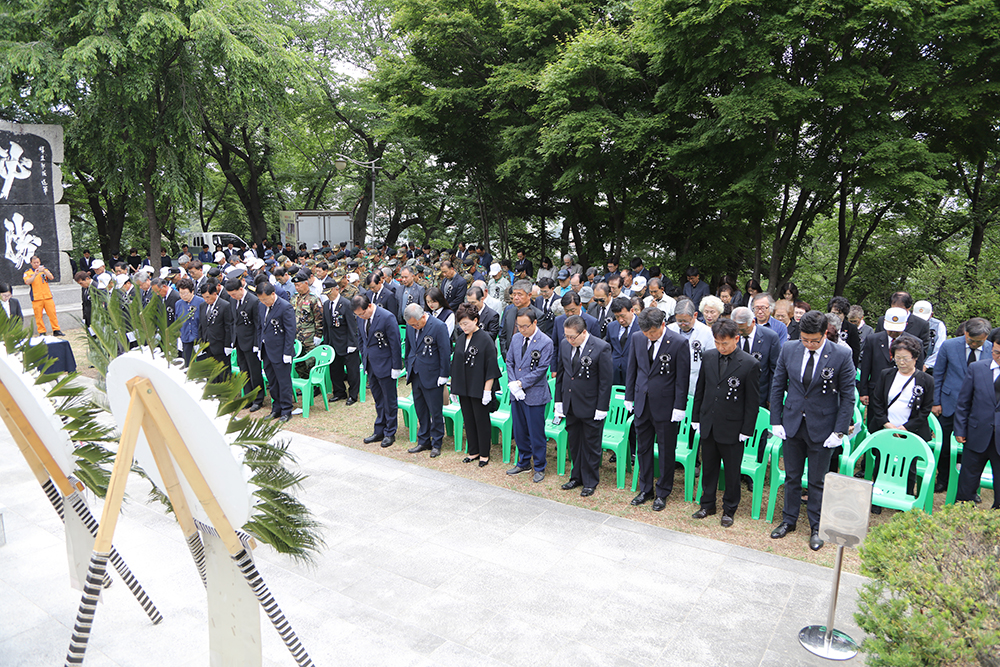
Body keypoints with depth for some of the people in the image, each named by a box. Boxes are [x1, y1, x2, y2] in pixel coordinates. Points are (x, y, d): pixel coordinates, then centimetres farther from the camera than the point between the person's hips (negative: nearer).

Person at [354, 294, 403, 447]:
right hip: (371, 365, 7)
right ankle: (379, 431, 27)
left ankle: (390, 433, 18)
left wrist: (396, 367, -15)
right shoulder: (362, 318, 3)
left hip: (385, 365, -7)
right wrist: (364, 359, 12)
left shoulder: (387, 317, -19)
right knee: (378, 400, 17)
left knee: (389, 400, 5)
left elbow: (395, 343, -16)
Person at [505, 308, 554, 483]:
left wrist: (521, 383, -15)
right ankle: (523, 463, 33)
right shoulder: (516, 338, 7)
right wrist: (512, 384, -6)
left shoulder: (545, 342, -12)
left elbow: (541, 369, -14)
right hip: (517, 394, 6)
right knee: (519, 431, 16)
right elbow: (509, 362, 9)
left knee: (536, 433, 3)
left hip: (535, 395, -6)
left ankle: (539, 468, 19)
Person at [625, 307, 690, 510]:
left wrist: (679, 407, -11)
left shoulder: (679, 343, -14)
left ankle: (662, 492, 25)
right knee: (642, 448, 15)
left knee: (666, 451, 9)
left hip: (665, 406, -4)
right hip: (642, 403, 5)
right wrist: (629, 397, 9)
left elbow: (682, 378, -11)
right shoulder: (637, 338, 0)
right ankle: (645, 489, 31)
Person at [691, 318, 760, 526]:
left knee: (732, 472, 10)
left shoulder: (750, 364, -13)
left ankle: (729, 510, 27)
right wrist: (696, 417, 9)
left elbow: (752, 401, -8)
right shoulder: (709, 356, 0)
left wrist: (747, 430, -9)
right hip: (708, 425, 4)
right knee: (708, 467, 16)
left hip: (732, 428, -4)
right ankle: (707, 505, 33)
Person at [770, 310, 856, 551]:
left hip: (822, 428, -3)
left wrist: (840, 431, -10)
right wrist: (776, 421, 0)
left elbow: (848, 396, -7)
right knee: (792, 477, 16)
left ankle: (816, 528, 27)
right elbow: (777, 386, 3)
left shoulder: (841, 356, -13)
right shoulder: (789, 350, -5)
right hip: (792, 424, 3)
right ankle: (789, 520, 32)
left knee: (818, 481, 10)